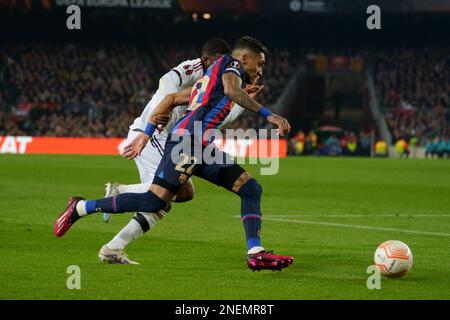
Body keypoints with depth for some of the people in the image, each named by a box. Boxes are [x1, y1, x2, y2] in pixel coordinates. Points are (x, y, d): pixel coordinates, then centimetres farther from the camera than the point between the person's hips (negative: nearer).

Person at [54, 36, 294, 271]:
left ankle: (256, 253, -4)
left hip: (202, 148, 10)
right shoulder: (231, 63, 6)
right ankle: (80, 207, -3)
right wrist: (268, 114, -21)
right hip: (189, 139, -10)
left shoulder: (209, 77, 31)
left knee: (251, 189, 6)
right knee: (153, 202, -16)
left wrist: (146, 134, 29)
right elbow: (232, 90, -17)